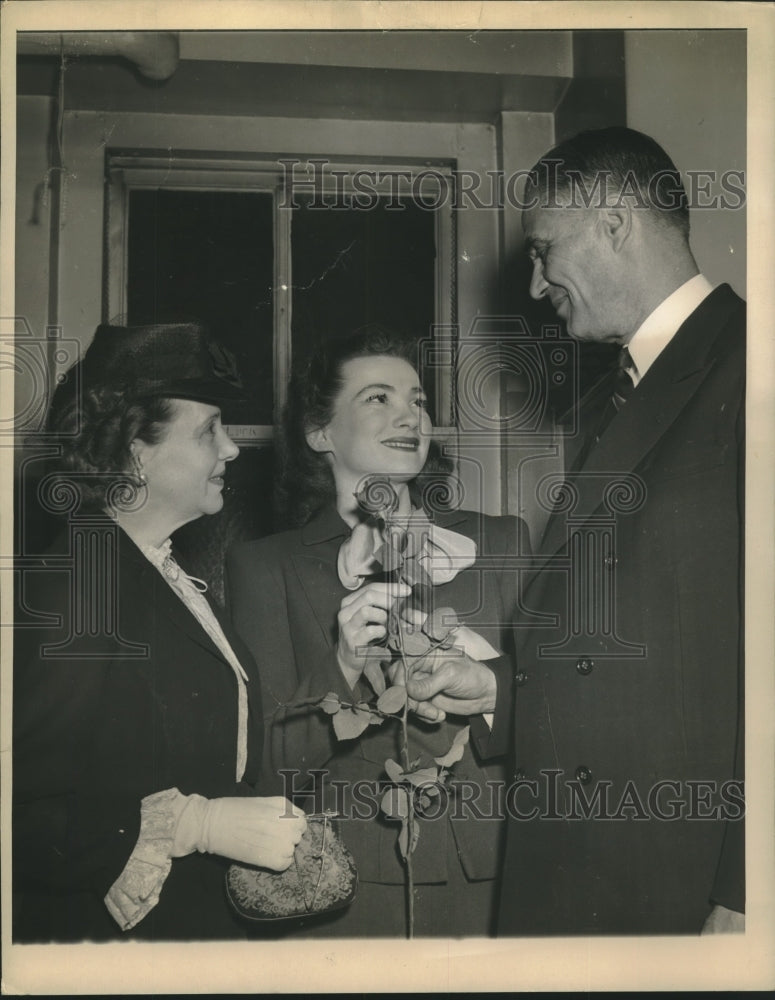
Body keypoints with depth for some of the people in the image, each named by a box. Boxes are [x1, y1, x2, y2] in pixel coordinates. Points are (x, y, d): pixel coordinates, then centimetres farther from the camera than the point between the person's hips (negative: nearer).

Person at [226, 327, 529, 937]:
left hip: (486, 882, 2)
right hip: (340, 889, -1)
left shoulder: (502, 543, 7)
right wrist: (343, 673, -18)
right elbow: (265, 760, -2)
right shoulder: (265, 567, 3)